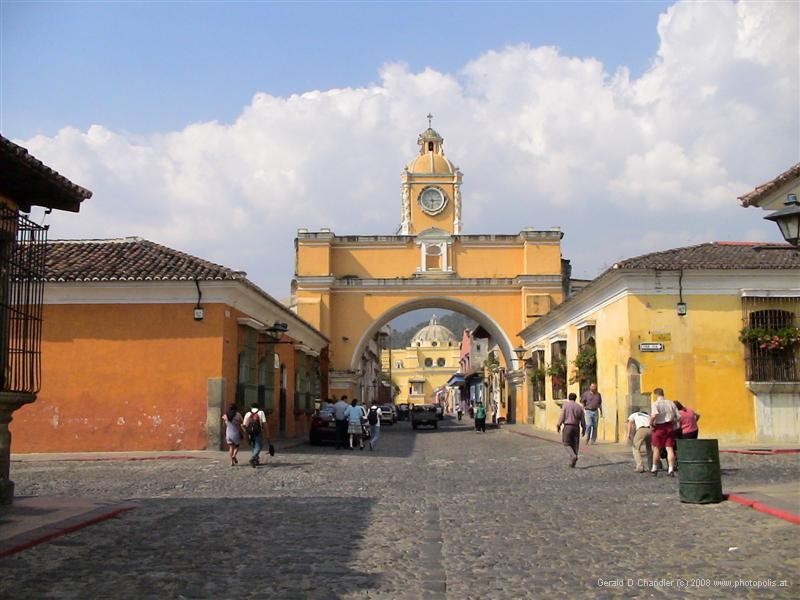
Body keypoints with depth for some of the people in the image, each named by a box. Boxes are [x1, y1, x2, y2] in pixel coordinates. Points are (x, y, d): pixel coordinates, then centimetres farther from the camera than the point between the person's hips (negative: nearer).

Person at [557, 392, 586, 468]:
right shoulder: (579, 407, 7)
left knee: (567, 443, 5)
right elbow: (583, 420, 7)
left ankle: (573, 456, -20)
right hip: (576, 427, 3)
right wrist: (584, 429, 17)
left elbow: (562, 416, -7)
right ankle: (572, 463, 8)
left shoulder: (565, 405, -3)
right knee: (575, 445, 9)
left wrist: (558, 425, 2)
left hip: (567, 426, -3)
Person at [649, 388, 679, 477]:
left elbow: (654, 415, -28)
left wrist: (651, 423, -13)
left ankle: (654, 469, 20)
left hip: (659, 427, -4)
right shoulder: (671, 403, 8)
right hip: (670, 427, 4)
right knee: (669, 448, 2)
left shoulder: (656, 404, -9)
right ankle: (671, 470, -3)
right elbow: (678, 417, 5)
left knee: (656, 448, 10)